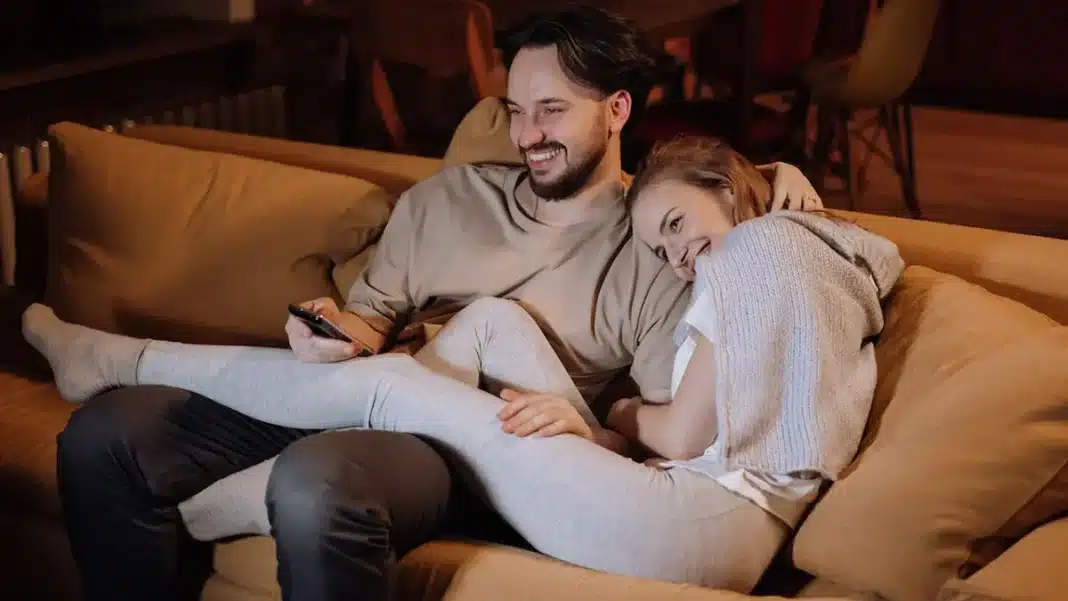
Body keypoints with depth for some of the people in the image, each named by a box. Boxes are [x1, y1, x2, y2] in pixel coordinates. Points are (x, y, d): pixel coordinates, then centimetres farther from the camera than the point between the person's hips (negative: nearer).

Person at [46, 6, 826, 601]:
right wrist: (344, 333, -6)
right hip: (363, 409, 6)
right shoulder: (445, 198, 19)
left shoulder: (655, 250, 7)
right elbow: (373, 316, 17)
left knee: (318, 484, -40)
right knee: (106, 435, -12)